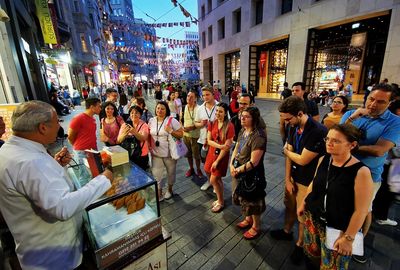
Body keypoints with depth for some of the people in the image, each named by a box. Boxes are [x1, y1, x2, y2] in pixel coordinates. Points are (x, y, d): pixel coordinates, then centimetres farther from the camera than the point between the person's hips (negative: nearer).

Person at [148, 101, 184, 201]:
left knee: (171, 172, 17)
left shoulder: (172, 120, -13)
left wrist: (170, 131, -26)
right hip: (156, 153, 4)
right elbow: (149, 135, 14)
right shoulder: (151, 120, 1)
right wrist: (149, 146, 3)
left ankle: (170, 190, 42)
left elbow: (181, 134, -13)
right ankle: (159, 194, 28)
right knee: (156, 174, 8)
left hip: (169, 153, -3)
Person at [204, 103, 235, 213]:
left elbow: (227, 146, -17)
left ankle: (221, 202, 24)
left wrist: (217, 161, -14)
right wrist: (219, 146, -21)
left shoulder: (229, 126, -18)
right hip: (212, 153, 5)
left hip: (222, 155, -5)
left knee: (213, 180, -1)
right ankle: (220, 198, 40)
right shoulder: (212, 123, -2)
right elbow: (209, 140, -3)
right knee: (217, 179, 17)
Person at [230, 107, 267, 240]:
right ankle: (248, 219, 51)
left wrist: (238, 170, -16)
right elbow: (236, 149, 6)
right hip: (239, 172, 8)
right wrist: (231, 165, -8)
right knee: (243, 197, 25)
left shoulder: (258, 137, -26)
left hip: (252, 175, -8)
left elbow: (253, 162, -27)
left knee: (253, 201, 13)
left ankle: (256, 227, 40)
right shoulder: (243, 131, 0)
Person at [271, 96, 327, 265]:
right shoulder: (293, 127, -6)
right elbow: (289, 154, -2)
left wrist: (286, 151, -6)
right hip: (293, 176, 6)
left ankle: (300, 245, 38)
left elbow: (302, 160, -25)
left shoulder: (318, 132, -29)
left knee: (303, 215, 13)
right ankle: (287, 231, 48)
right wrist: (287, 179, -2)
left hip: (307, 182, -6)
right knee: (289, 205, 23)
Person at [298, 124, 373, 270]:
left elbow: (361, 210, -18)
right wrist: (303, 203, 13)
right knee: (312, 253, 23)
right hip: (312, 217, 4)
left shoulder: (361, 172, -23)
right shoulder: (323, 159, -7)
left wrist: (348, 238, -14)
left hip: (337, 229, -4)